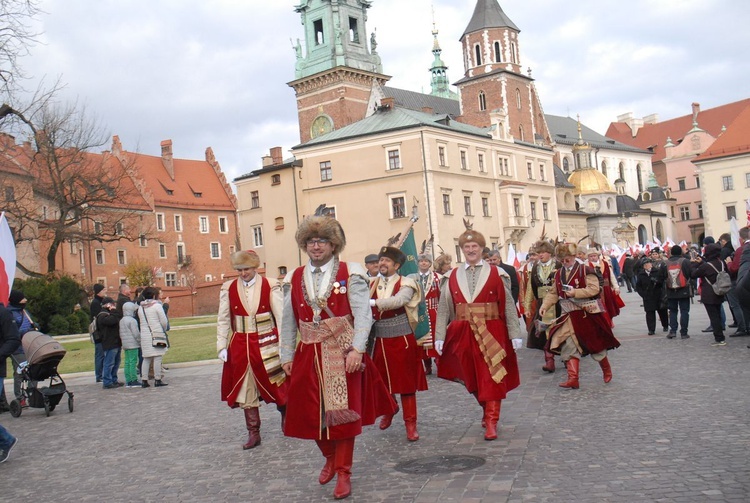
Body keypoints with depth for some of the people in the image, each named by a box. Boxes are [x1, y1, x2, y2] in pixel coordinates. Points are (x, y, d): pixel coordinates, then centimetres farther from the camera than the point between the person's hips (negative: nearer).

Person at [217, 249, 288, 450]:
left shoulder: (271, 286, -5)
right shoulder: (228, 289, 2)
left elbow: (281, 317, -6)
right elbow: (223, 320, 6)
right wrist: (222, 346, 1)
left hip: (267, 344, -2)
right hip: (240, 346, 3)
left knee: (276, 384, 6)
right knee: (246, 389, 7)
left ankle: (286, 416, 34)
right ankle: (253, 433, 17)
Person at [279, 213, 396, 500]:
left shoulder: (350, 275, -3)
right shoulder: (294, 279, 7)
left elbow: (363, 314, -9)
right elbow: (288, 321, 11)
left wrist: (357, 349, -19)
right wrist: (287, 355, 9)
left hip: (342, 354, -3)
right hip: (308, 355, 3)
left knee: (343, 412, 2)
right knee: (311, 412, 7)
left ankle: (343, 472, 17)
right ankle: (330, 457, 34)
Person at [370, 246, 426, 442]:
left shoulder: (405, 284, -7)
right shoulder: (372, 284, 6)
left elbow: (398, 301, -26)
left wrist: (373, 302, -35)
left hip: (402, 339, -4)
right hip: (380, 340, 4)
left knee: (406, 382, 1)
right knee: (383, 381, 14)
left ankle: (410, 423, 11)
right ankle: (388, 411, 40)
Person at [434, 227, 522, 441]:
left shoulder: (496, 274, -1)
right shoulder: (452, 277, 5)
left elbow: (509, 306, -3)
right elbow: (443, 309, 3)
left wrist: (515, 334, -8)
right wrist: (439, 336, -4)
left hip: (491, 333, -3)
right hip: (463, 334, 3)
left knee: (491, 376, -2)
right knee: (472, 377, 12)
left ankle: (491, 421, 5)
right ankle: (488, 411, 33)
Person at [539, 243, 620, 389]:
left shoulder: (585, 270, -11)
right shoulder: (559, 274, 7)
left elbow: (594, 289, -19)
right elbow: (554, 293, 9)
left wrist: (575, 292, -26)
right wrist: (545, 305, -5)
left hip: (588, 313, -4)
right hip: (570, 316, 5)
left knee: (596, 344, 9)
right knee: (569, 346, -6)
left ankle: (607, 369, 35)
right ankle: (573, 379, -6)